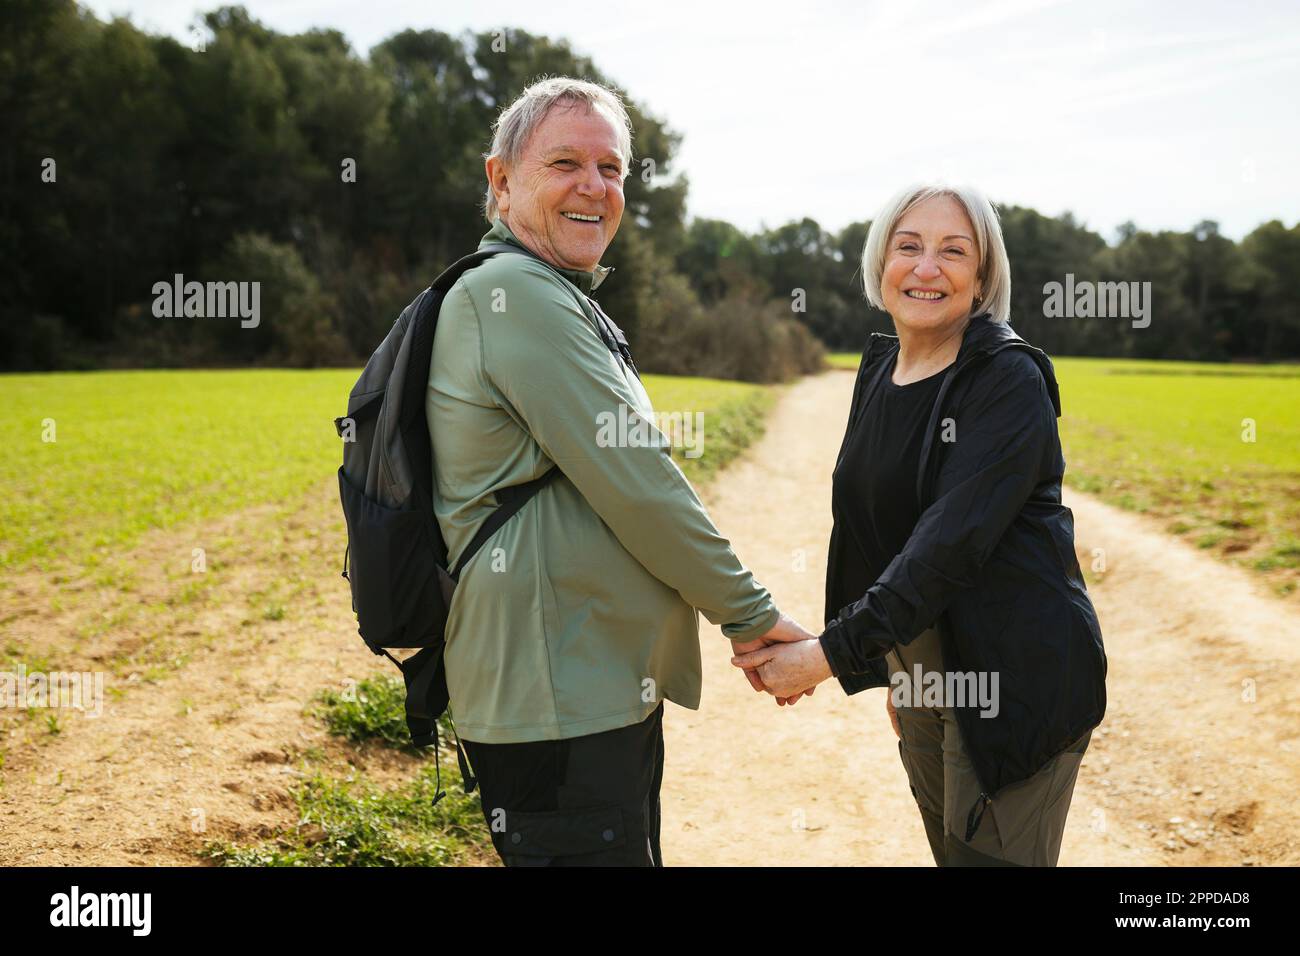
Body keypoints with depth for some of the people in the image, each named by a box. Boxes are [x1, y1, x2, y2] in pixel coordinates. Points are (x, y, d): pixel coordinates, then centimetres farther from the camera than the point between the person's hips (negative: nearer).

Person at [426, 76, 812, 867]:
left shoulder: (562, 303, 18)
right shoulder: (516, 295, -16)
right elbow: (633, 483, -19)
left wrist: (738, 614, 17)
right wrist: (749, 613, -9)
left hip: (605, 684, 11)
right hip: (558, 704, -11)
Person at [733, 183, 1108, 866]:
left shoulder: (1010, 380, -16)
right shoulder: (879, 371, 6)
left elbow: (954, 539, -26)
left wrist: (831, 652, -29)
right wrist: (893, 668, 17)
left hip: (1014, 678, -7)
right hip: (919, 671, 7)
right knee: (950, 851, 18)